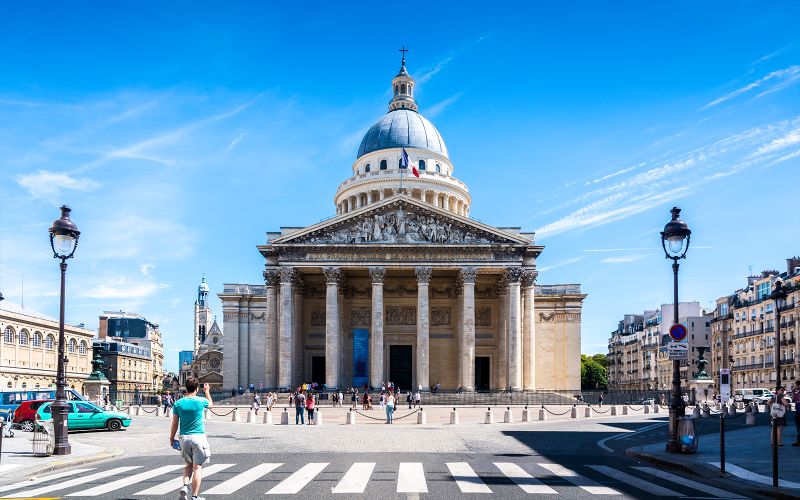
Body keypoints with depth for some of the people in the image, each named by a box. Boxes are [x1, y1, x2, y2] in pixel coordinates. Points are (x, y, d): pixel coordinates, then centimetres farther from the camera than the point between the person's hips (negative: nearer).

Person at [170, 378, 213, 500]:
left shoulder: (178, 403, -1)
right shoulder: (201, 401, -6)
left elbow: (175, 424, 2)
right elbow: (211, 404, 18)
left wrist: (171, 439, 14)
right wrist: (207, 392, 33)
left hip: (184, 437, 3)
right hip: (199, 436, -3)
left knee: (189, 464, 21)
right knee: (197, 467, 1)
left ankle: (185, 486, -1)